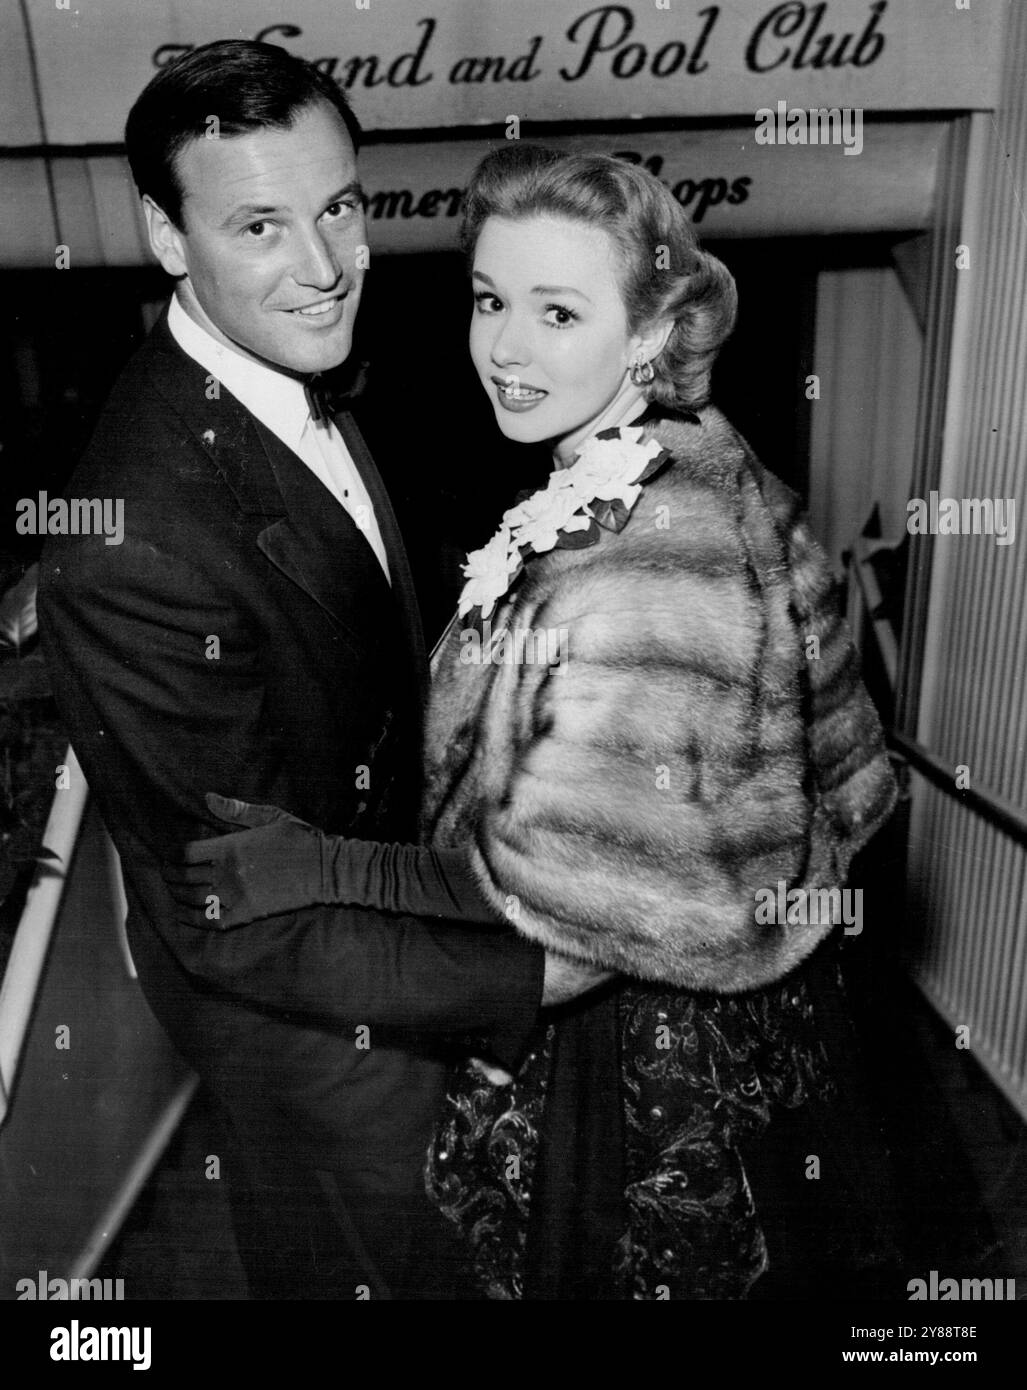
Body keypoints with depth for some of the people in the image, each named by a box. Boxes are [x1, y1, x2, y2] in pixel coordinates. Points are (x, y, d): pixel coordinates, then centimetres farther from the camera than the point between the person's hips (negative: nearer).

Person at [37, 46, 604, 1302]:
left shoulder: (295, 379, -7)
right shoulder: (139, 544, -37)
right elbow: (241, 929, -31)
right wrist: (520, 977, -27)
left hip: (386, 890, 8)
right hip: (306, 1011, -7)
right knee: (361, 1259, 25)